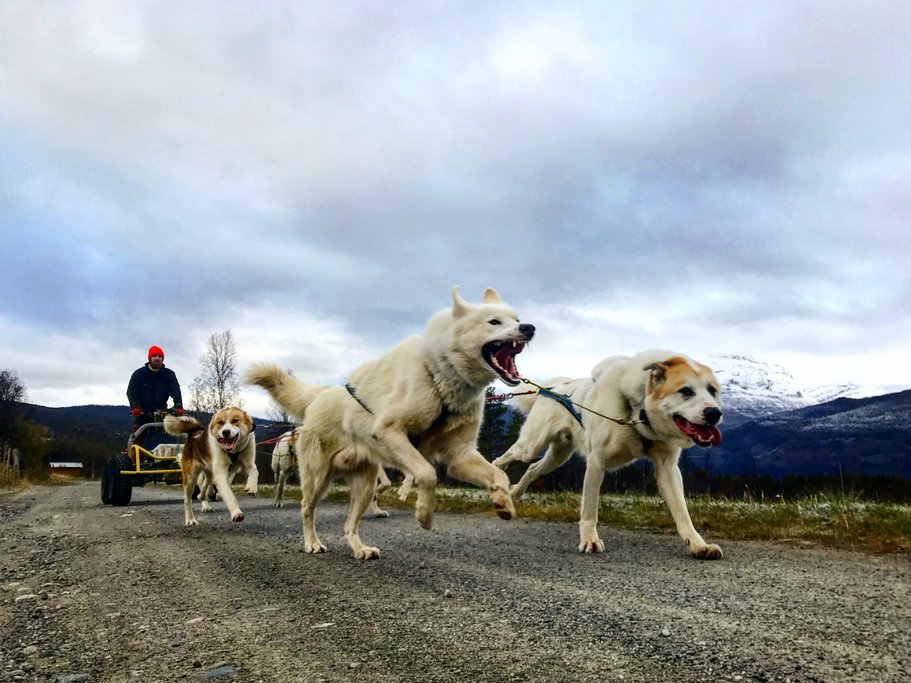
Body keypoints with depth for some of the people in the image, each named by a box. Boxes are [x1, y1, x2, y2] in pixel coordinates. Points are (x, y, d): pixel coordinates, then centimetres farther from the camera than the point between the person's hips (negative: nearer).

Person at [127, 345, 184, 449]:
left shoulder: (169, 374, 0)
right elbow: (131, 391, -11)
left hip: (161, 411, 1)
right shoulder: (139, 374, -2)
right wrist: (134, 407, -28)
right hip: (142, 411, -1)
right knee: (138, 438, -8)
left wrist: (178, 406, -26)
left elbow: (176, 391, -9)